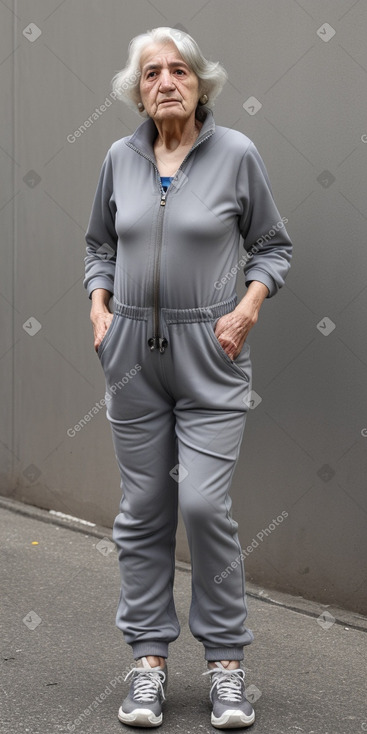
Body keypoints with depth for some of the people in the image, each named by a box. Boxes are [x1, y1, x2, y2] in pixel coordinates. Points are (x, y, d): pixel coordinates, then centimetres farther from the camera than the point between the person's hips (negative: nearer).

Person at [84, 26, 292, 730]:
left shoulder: (237, 154, -4)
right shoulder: (120, 158, 5)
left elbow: (272, 245, 4)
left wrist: (247, 308, -9)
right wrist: (99, 306, 3)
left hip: (210, 354, -3)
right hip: (133, 353, 3)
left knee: (205, 503, -11)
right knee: (143, 508, 6)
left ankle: (225, 659, 7)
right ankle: (149, 657, 17)